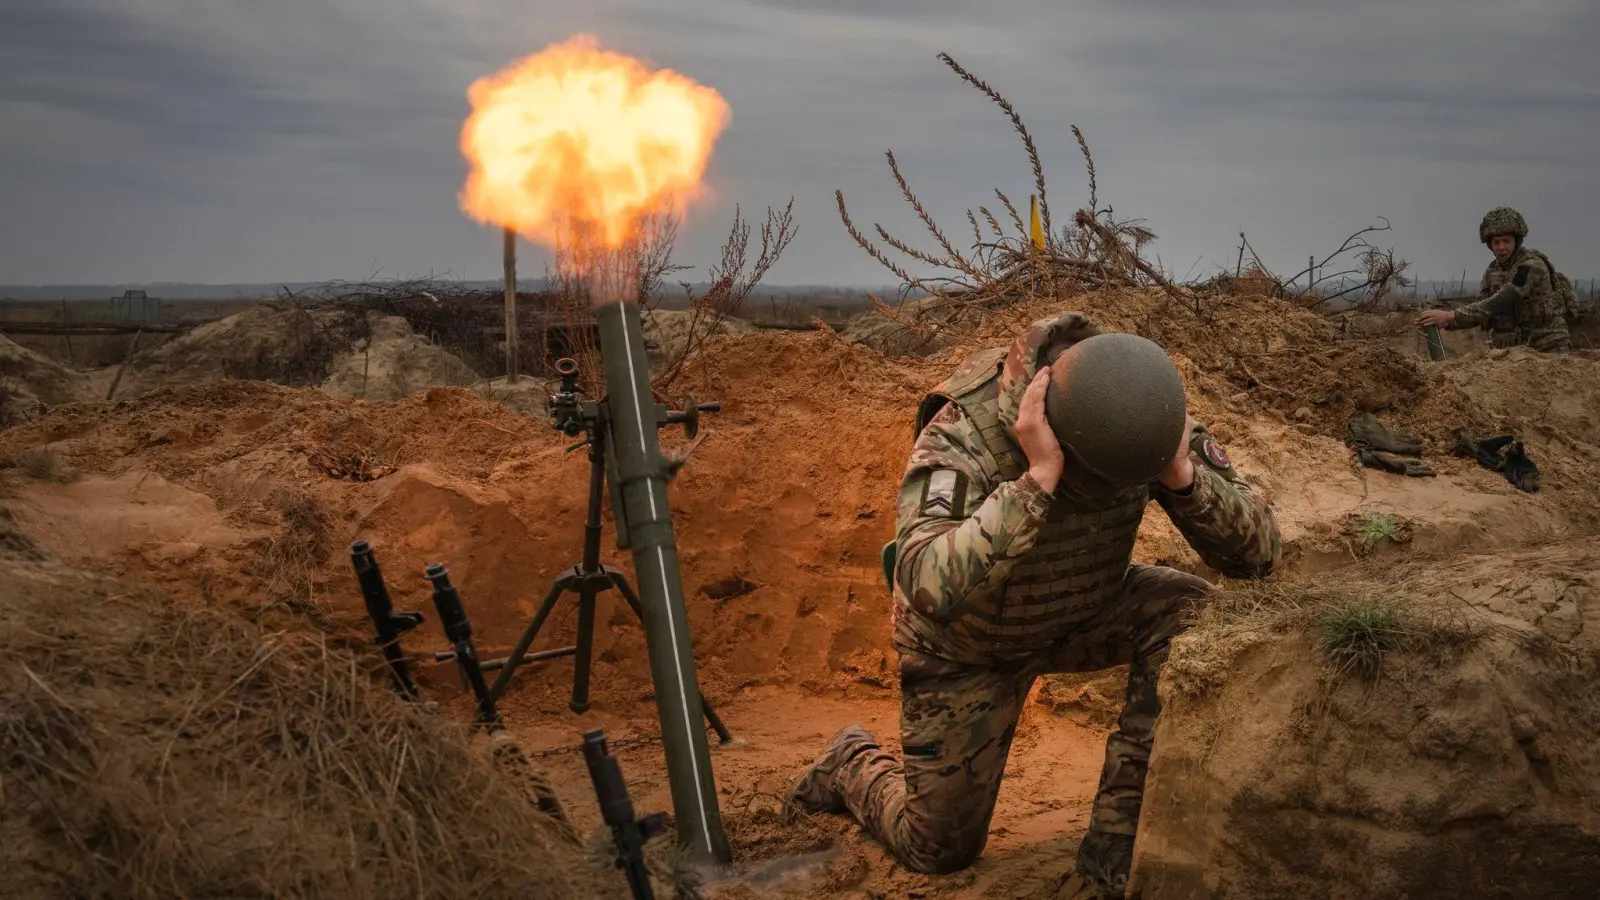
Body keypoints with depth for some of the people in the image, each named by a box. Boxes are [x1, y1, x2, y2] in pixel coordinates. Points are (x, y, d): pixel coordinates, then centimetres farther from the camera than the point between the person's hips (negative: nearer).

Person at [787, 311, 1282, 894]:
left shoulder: (1142, 420, -24)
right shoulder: (962, 434, -37)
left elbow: (1259, 552, -22)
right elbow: (929, 588, -52)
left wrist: (1183, 474, -40)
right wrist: (1037, 478, -54)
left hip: (1084, 613, 4)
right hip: (967, 643, -3)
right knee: (940, 850, 3)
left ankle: (1119, 839, -16)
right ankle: (853, 765, 36)